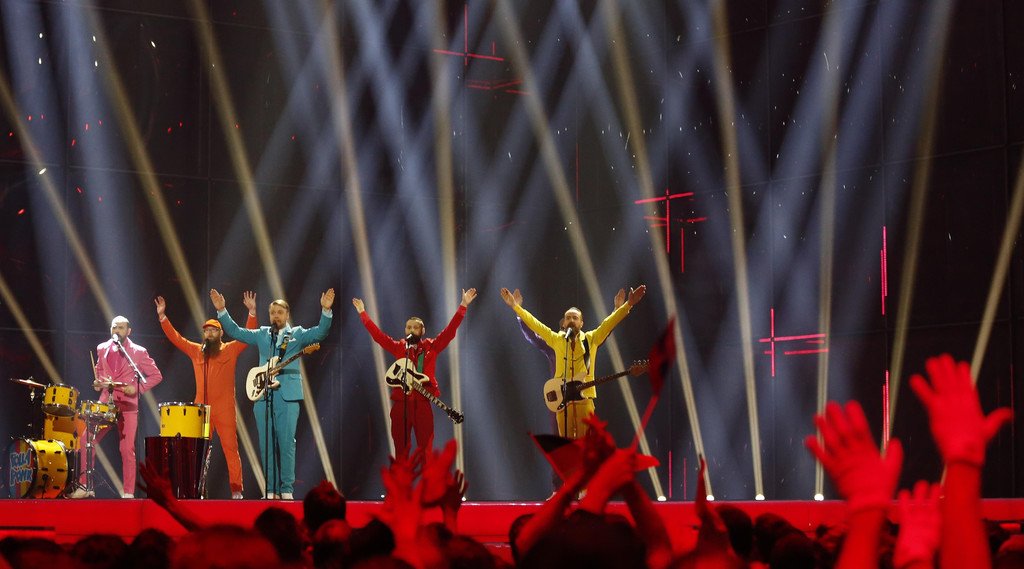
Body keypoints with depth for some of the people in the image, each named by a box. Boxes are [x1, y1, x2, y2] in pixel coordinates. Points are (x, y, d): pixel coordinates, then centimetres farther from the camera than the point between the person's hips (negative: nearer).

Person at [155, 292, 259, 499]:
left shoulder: (230, 350, 4)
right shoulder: (196, 351, 13)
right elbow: (175, 337, 12)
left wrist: (252, 312, -17)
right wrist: (162, 316, 5)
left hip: (224, 410, -4)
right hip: (201, 409, 4)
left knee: (230, 448, -4)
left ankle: (236, 490, -5)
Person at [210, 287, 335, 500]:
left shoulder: (298, 334, 8)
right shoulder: (262, 334, 17)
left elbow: (320, 332, -5)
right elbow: (235, 331, 17)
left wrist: (326, 311, -20)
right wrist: (222, 311, 7)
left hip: (288, 396, -3)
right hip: (263, 395, 3)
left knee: (286, 443, -6)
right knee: (266, 444, 3)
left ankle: (287, 490, -2)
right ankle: (271, 490, 7)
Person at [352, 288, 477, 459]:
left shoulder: (431, 347, 6)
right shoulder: (398, 347, 10)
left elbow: (450, 331, 0)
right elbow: (377, 334, 11)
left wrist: (463, 305, -7)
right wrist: (362, 312, 11)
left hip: (422, 401, -1)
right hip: (400, 401, 1)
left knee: (425, 447, -2)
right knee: (401, 446, 6)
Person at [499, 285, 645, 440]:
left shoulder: (591, 339, 9)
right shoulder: (557, 340, 13)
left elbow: (609, 322, 1)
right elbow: (534, 323, 11)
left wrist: (628, 305, -9)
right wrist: (515, 306, 6)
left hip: (585, 396, -1)